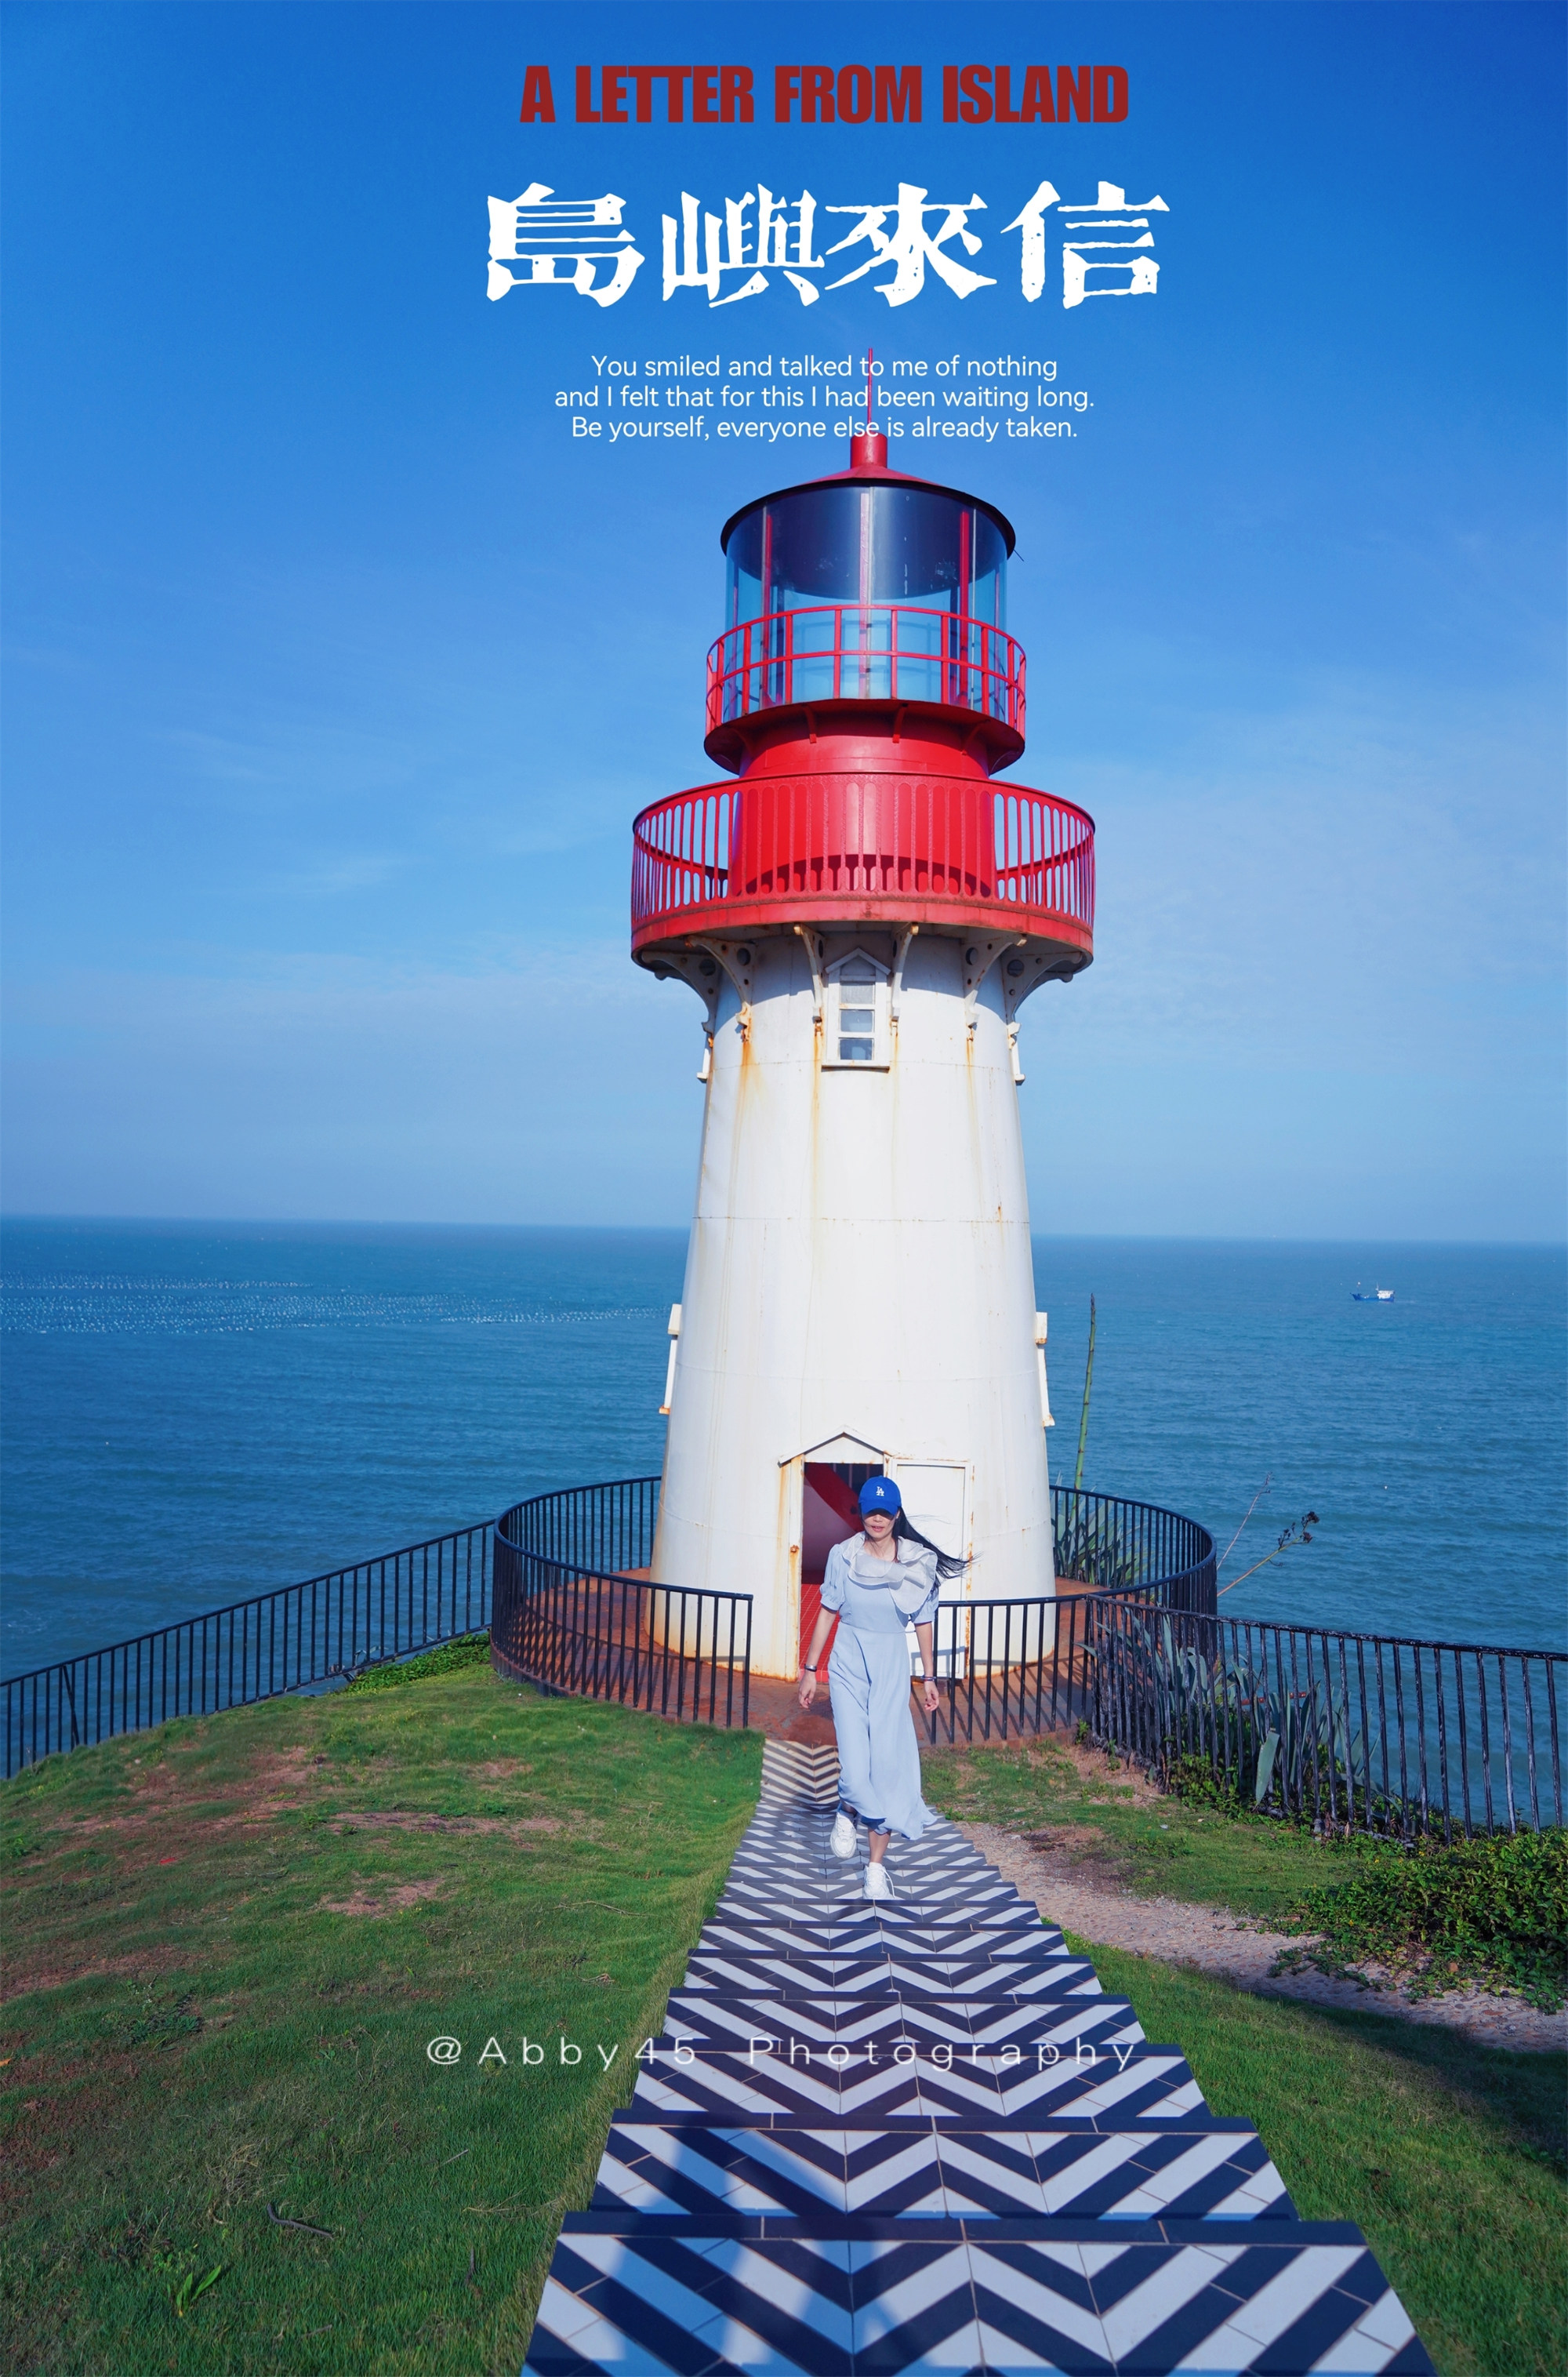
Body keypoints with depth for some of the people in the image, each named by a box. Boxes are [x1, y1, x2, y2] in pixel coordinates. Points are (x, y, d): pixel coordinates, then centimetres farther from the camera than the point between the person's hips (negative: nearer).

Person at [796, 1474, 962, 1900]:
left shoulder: (919, 1562, -3)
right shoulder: (843, 1556, -4)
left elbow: (923, 1622, 5)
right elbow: (827, 1613, 3)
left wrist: (930, 1679, 9)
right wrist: (810, 1669, 4)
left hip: (892, 1671, 1)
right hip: (848, 1668, -1)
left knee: (887, 1768, -1)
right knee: (855, 1768, -10)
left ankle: (876, 1866, 14)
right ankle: (847, 1812, 26)